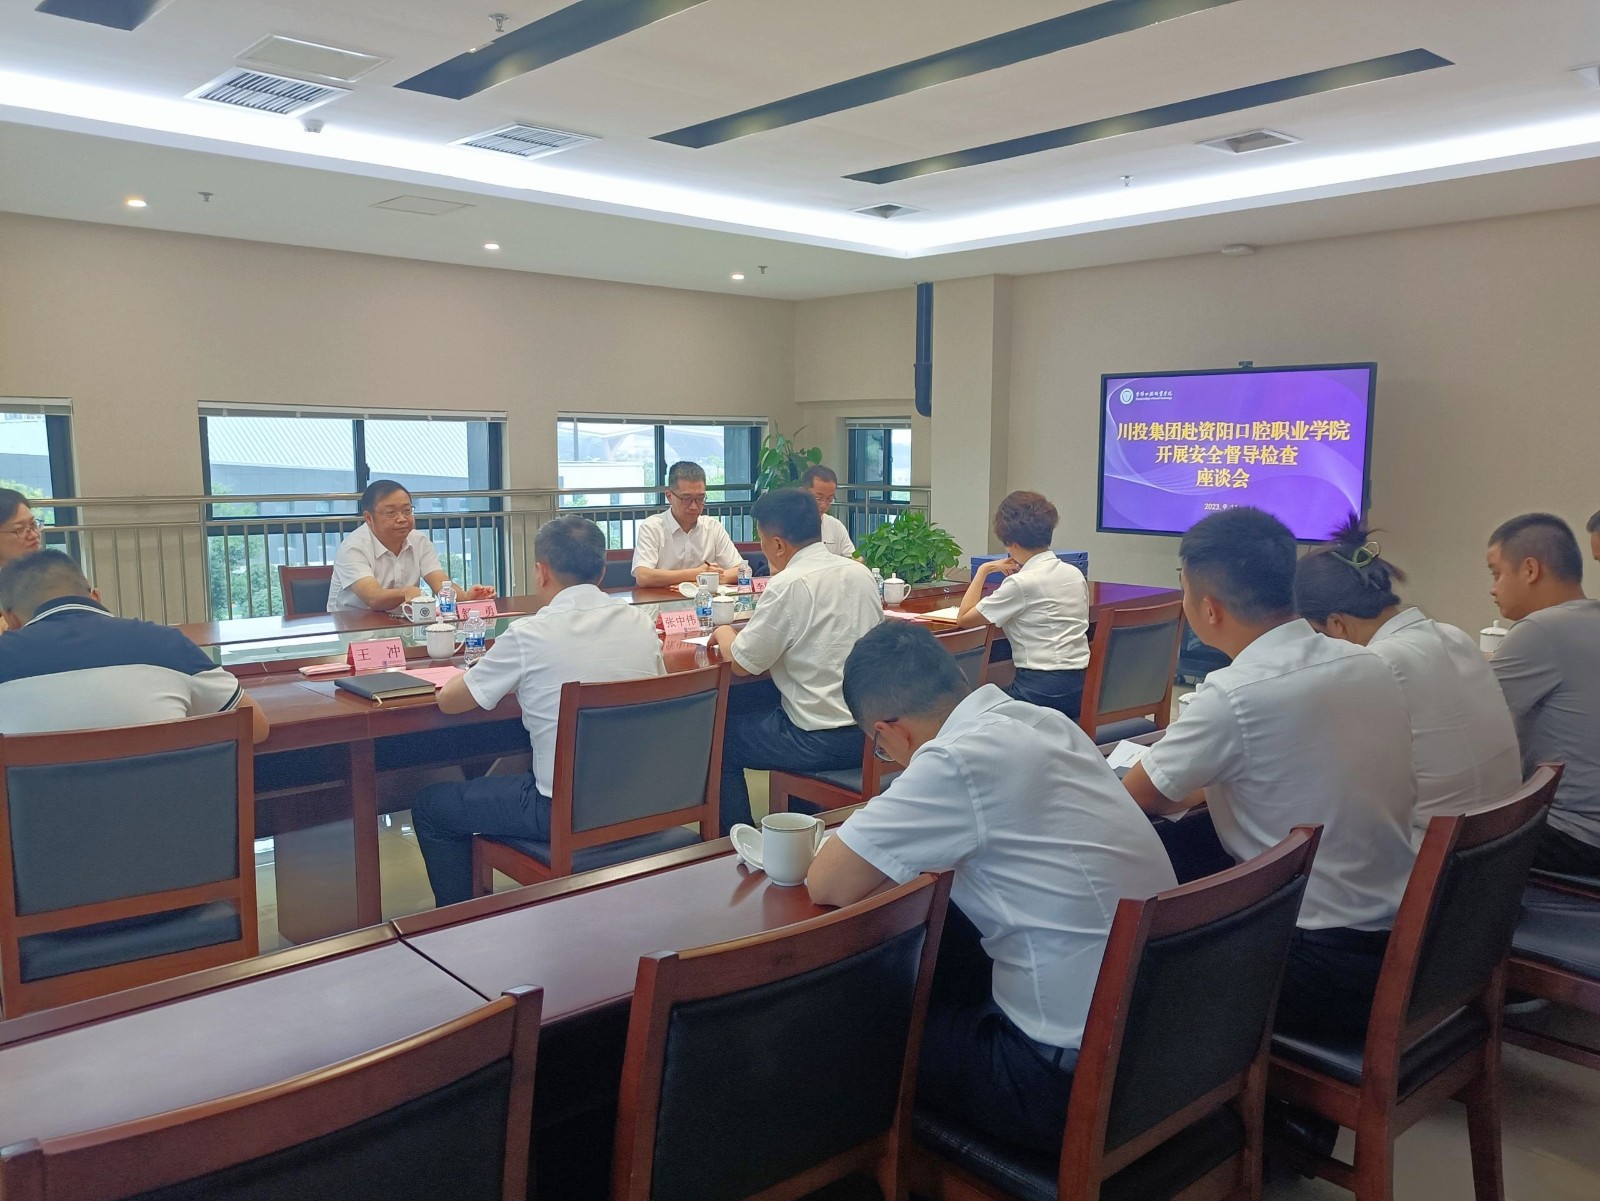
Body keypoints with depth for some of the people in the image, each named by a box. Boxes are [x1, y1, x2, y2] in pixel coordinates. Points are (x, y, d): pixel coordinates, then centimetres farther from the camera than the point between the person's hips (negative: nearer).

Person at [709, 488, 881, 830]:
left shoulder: (788, 586, -17)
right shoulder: (860, 573, 4)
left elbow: (742, 663, -12)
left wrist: (723, 633, 10)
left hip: (822, 740, -8)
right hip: (870, 731, 8)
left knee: (721, 737, 12)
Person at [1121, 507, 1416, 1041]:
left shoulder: (1234, 697, -21)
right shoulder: (1370, 665, 1)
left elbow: (1137, 799, -7)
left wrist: (1187, 788, 14)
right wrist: (1203, 785, 16)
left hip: (1326, 972, -7)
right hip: (1402, 940, 7)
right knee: (1187, 837, 15)